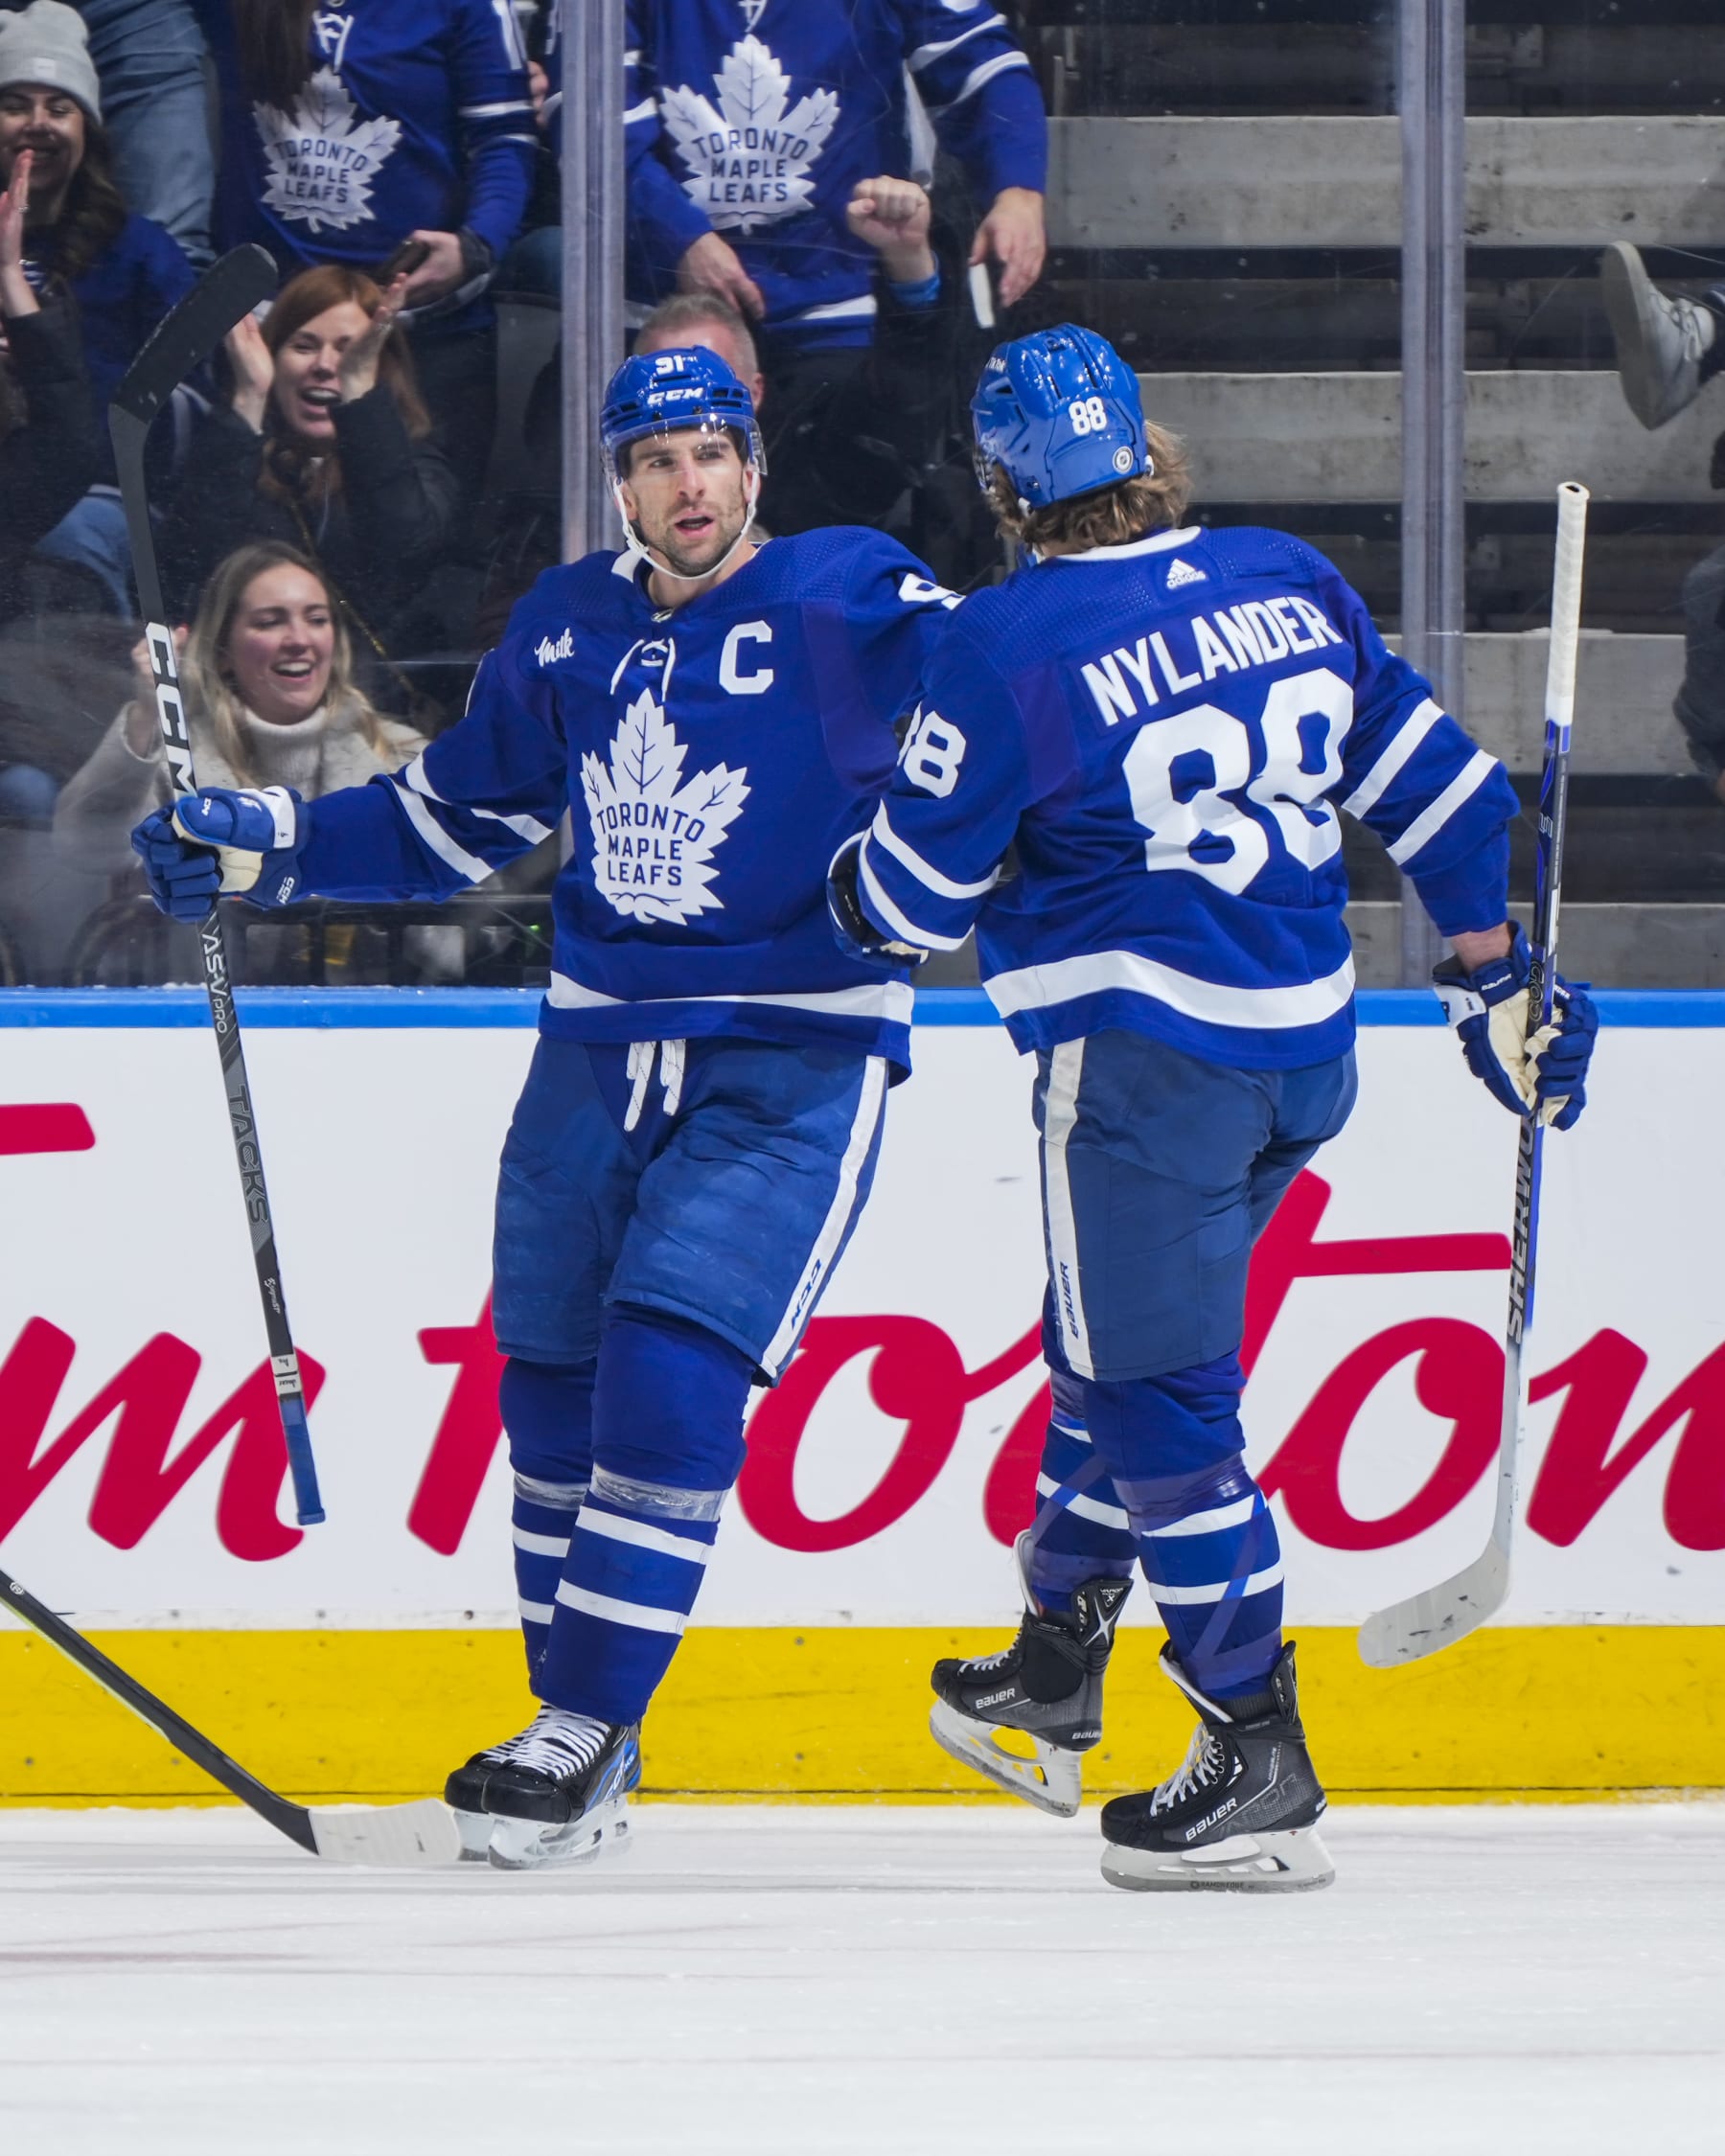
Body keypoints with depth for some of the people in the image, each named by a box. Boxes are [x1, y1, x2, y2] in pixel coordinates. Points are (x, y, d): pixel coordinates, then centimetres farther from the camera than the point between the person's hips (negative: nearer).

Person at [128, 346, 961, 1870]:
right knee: (550, 1377, 8)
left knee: (670, 1372, -17)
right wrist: (263, 848, 11)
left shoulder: (842, 599, -7)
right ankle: (579, 1735, 23)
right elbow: (455, 819, 19)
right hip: (602, 1045, 6)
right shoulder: (568, 628, 10)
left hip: (795, 1057, -6)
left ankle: (587, 1733, -11)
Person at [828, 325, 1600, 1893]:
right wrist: (1494, 982, 19)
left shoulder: (1013, 646, -15)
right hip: (1310, 1043, 7)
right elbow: (1433, 782, 9)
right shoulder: (1287, 583, 3)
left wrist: (844, 895, 15)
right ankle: (1053, 1679, 32)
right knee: (1115, 1343, 22)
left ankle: (1260, 1770, -4)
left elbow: (912, 896, -8)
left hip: (1147, 1054, -7)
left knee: (1159, 1394, -1)